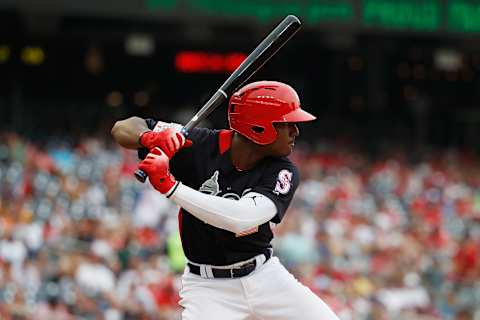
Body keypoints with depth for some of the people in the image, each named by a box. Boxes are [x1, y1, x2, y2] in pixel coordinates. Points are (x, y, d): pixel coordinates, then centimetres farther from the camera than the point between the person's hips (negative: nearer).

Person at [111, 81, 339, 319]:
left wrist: (170, 186, -36)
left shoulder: (283, 173, -12)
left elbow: (242, 218, -31)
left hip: (266, 278, 3)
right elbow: (123, 129, -9)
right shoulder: (200, 147, -13)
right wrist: (151, 137, -33)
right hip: (208, 286, -3)